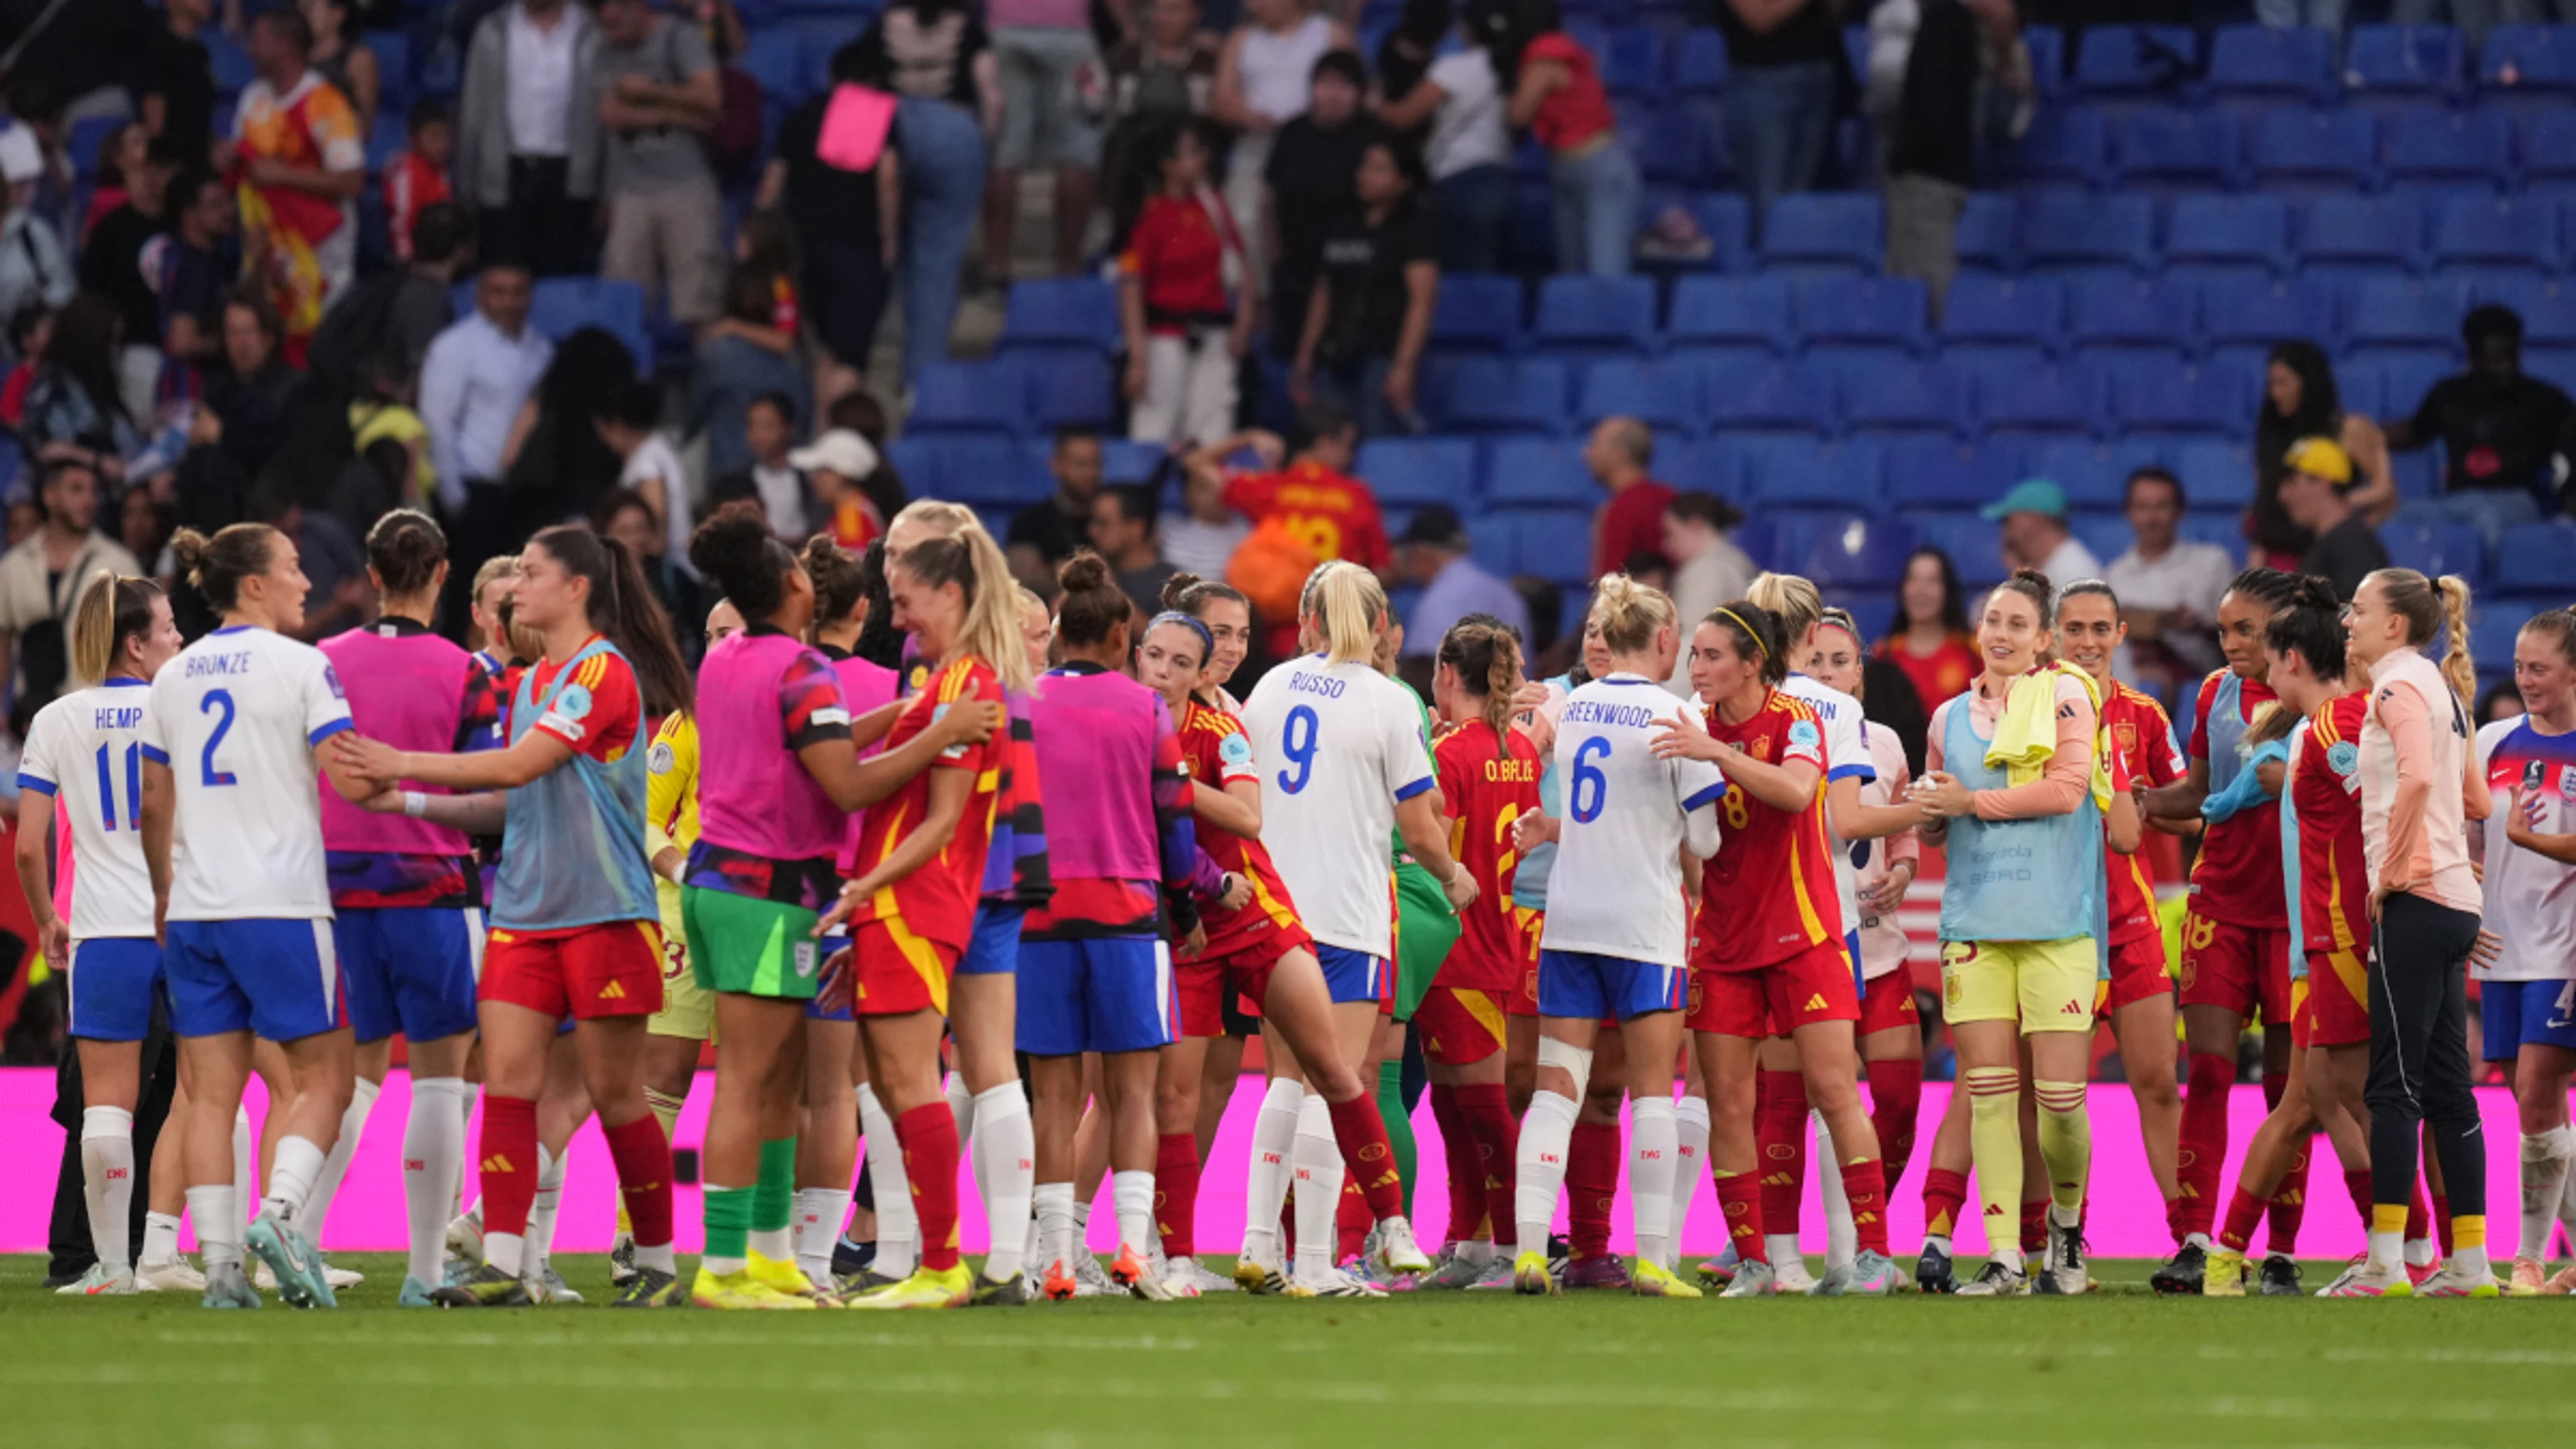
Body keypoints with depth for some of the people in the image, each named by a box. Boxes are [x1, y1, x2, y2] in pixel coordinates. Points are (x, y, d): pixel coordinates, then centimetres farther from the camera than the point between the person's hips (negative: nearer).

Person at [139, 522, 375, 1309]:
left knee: (211, 1094, 5)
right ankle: (279, 1210, -18)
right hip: (282, 905, -5)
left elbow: (153, 805, 14)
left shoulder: (173, 676, 11)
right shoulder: (301, 665, -6)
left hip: (195, 911, 5)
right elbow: (350, 779, -14)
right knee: (322, 1079, 4)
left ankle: (219, 1264, -1)